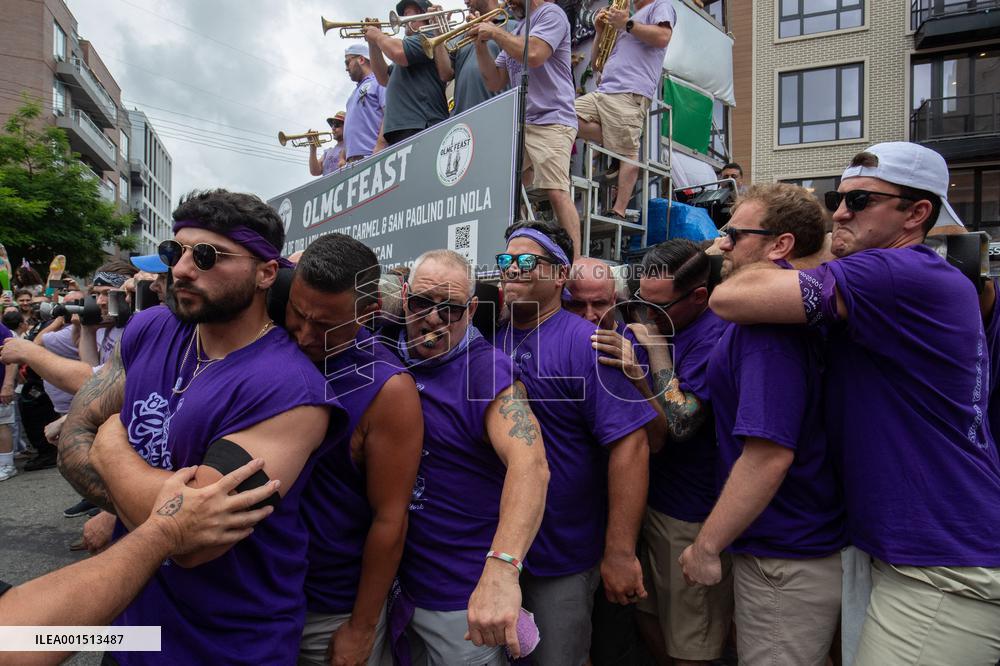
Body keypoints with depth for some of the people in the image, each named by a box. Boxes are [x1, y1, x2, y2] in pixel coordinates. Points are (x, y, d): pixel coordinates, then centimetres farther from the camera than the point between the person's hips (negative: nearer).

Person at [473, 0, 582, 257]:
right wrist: (481, 43, 8)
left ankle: (574, 260, -19)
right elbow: (495, 83, 19)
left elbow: (533, 55, -18)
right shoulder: (515, 32, 23)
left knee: (556, 192, -19)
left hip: (550, 121, -8)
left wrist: (495, 32, -5)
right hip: (518, 125, 8)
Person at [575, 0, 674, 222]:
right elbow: (596, 62, 31)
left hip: (631, 93, -8)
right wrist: (600, 31, 17)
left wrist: (627, 24, -4)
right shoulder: (623, 19, 34)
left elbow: (662, 37, -10)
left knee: (626, 153, -14)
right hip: (603, 91, 8)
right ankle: (613, 148, -3)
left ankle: (618, 211, -14)